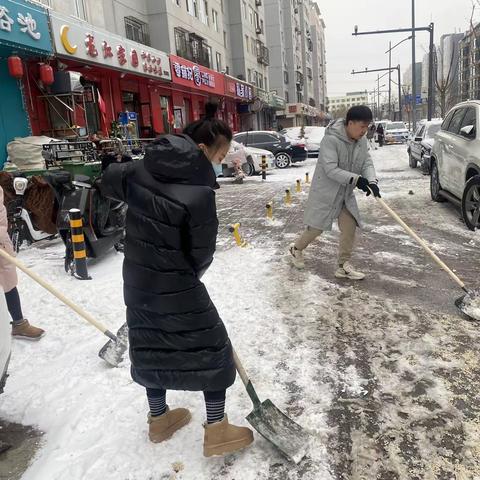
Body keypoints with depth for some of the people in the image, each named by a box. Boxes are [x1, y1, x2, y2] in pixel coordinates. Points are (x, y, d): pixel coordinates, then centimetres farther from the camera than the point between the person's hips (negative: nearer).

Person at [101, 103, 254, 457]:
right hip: (176, 289, -7)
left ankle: (159, 419, 41)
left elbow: (110, 181, 17)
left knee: (152, 345, 22)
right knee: (211, 348, 10)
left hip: (137, 282, 7)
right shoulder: (199, 193, -23)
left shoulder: (142, 171, -4)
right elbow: (202, 254, -14)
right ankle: (217, 431, 22)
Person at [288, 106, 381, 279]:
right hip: (325, 191, -6)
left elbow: (367, 163, -1)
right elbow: (331, 169, -28)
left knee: (350, 226, -1)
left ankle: (343, 266, 9)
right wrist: (355, 179, -34)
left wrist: (371, 181, -21)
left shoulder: (362, 140, -1)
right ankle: (296, 249, 30)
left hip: (346, 193, 7)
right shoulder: (331, 139, -24)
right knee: (317, 227, 3)